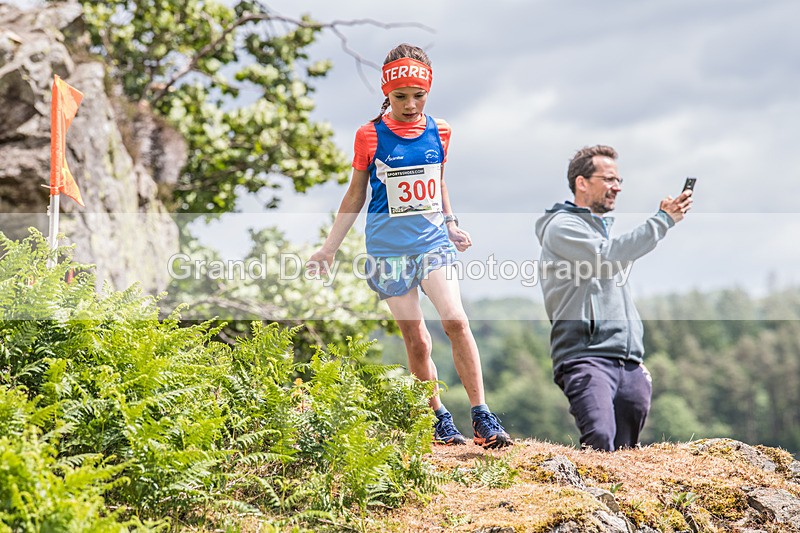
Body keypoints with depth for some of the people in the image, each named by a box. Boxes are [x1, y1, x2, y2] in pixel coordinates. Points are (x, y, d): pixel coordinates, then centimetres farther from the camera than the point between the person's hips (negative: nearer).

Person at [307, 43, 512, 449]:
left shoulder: (439, 131, 4)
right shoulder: (370, 136, -3)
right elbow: (355, 196, 5)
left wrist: (451, 224, 19)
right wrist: (329, 248, 6)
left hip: (433, 241, 1)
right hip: (389, 248, -1)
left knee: (456, 321, -16)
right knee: (416, 340, 0)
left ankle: (482, 419, -11)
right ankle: (440, 421, 15)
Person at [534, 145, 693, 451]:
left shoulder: (604, 226, 27)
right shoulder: (562, 226, -1)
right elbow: (608, 257, -19)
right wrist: (663, 220, -15)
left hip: (629, 364, 9)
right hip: (586, 357, -9)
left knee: (624, 448, 2)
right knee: (600, 442, -27)